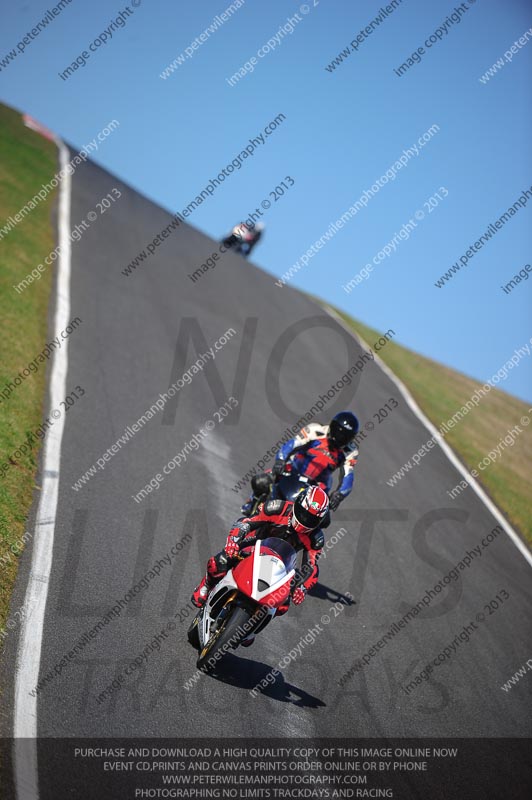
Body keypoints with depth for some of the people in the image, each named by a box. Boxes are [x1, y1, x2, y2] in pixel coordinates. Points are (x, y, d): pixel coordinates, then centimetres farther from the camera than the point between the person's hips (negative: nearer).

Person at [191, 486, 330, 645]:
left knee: (282, 605, -14)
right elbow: (245, 522, -27)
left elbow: (311, 568, -17)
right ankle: (205, 588, 8)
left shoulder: (314, 538, -16)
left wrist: (302, 588, -37)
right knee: (219, 563, -28)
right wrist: (233, 540, -46)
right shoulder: (277, 508, -25)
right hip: (253, 548, -3)